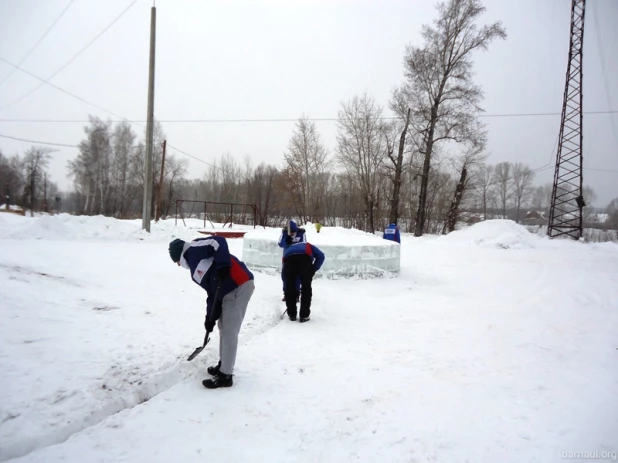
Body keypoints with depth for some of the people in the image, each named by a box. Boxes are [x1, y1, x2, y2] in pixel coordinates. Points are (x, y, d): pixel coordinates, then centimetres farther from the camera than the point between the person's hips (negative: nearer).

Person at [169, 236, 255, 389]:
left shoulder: (194, 249, -1)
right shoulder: (195, 270, 25)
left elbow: (218, 242, -17)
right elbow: (212, 291, 20)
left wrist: (223, 266, -26)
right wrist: (211, 316, 14)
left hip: (239, 286, -10)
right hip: (228, 290, 10)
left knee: (229, 332, -3)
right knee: (224, 328, 21)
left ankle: (225, 376, 8)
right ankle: (223, 365, 37)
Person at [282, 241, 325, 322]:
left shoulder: (288, 249, 44)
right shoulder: (307, 246, 40)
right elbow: (321, 256, 19)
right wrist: (313, 270, 22)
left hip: (289, 259, 2)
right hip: (304, 258, -2)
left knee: (289, 288, 20)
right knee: (306, 288, 15)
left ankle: (291, 315, 27)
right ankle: (304, 316, 18)